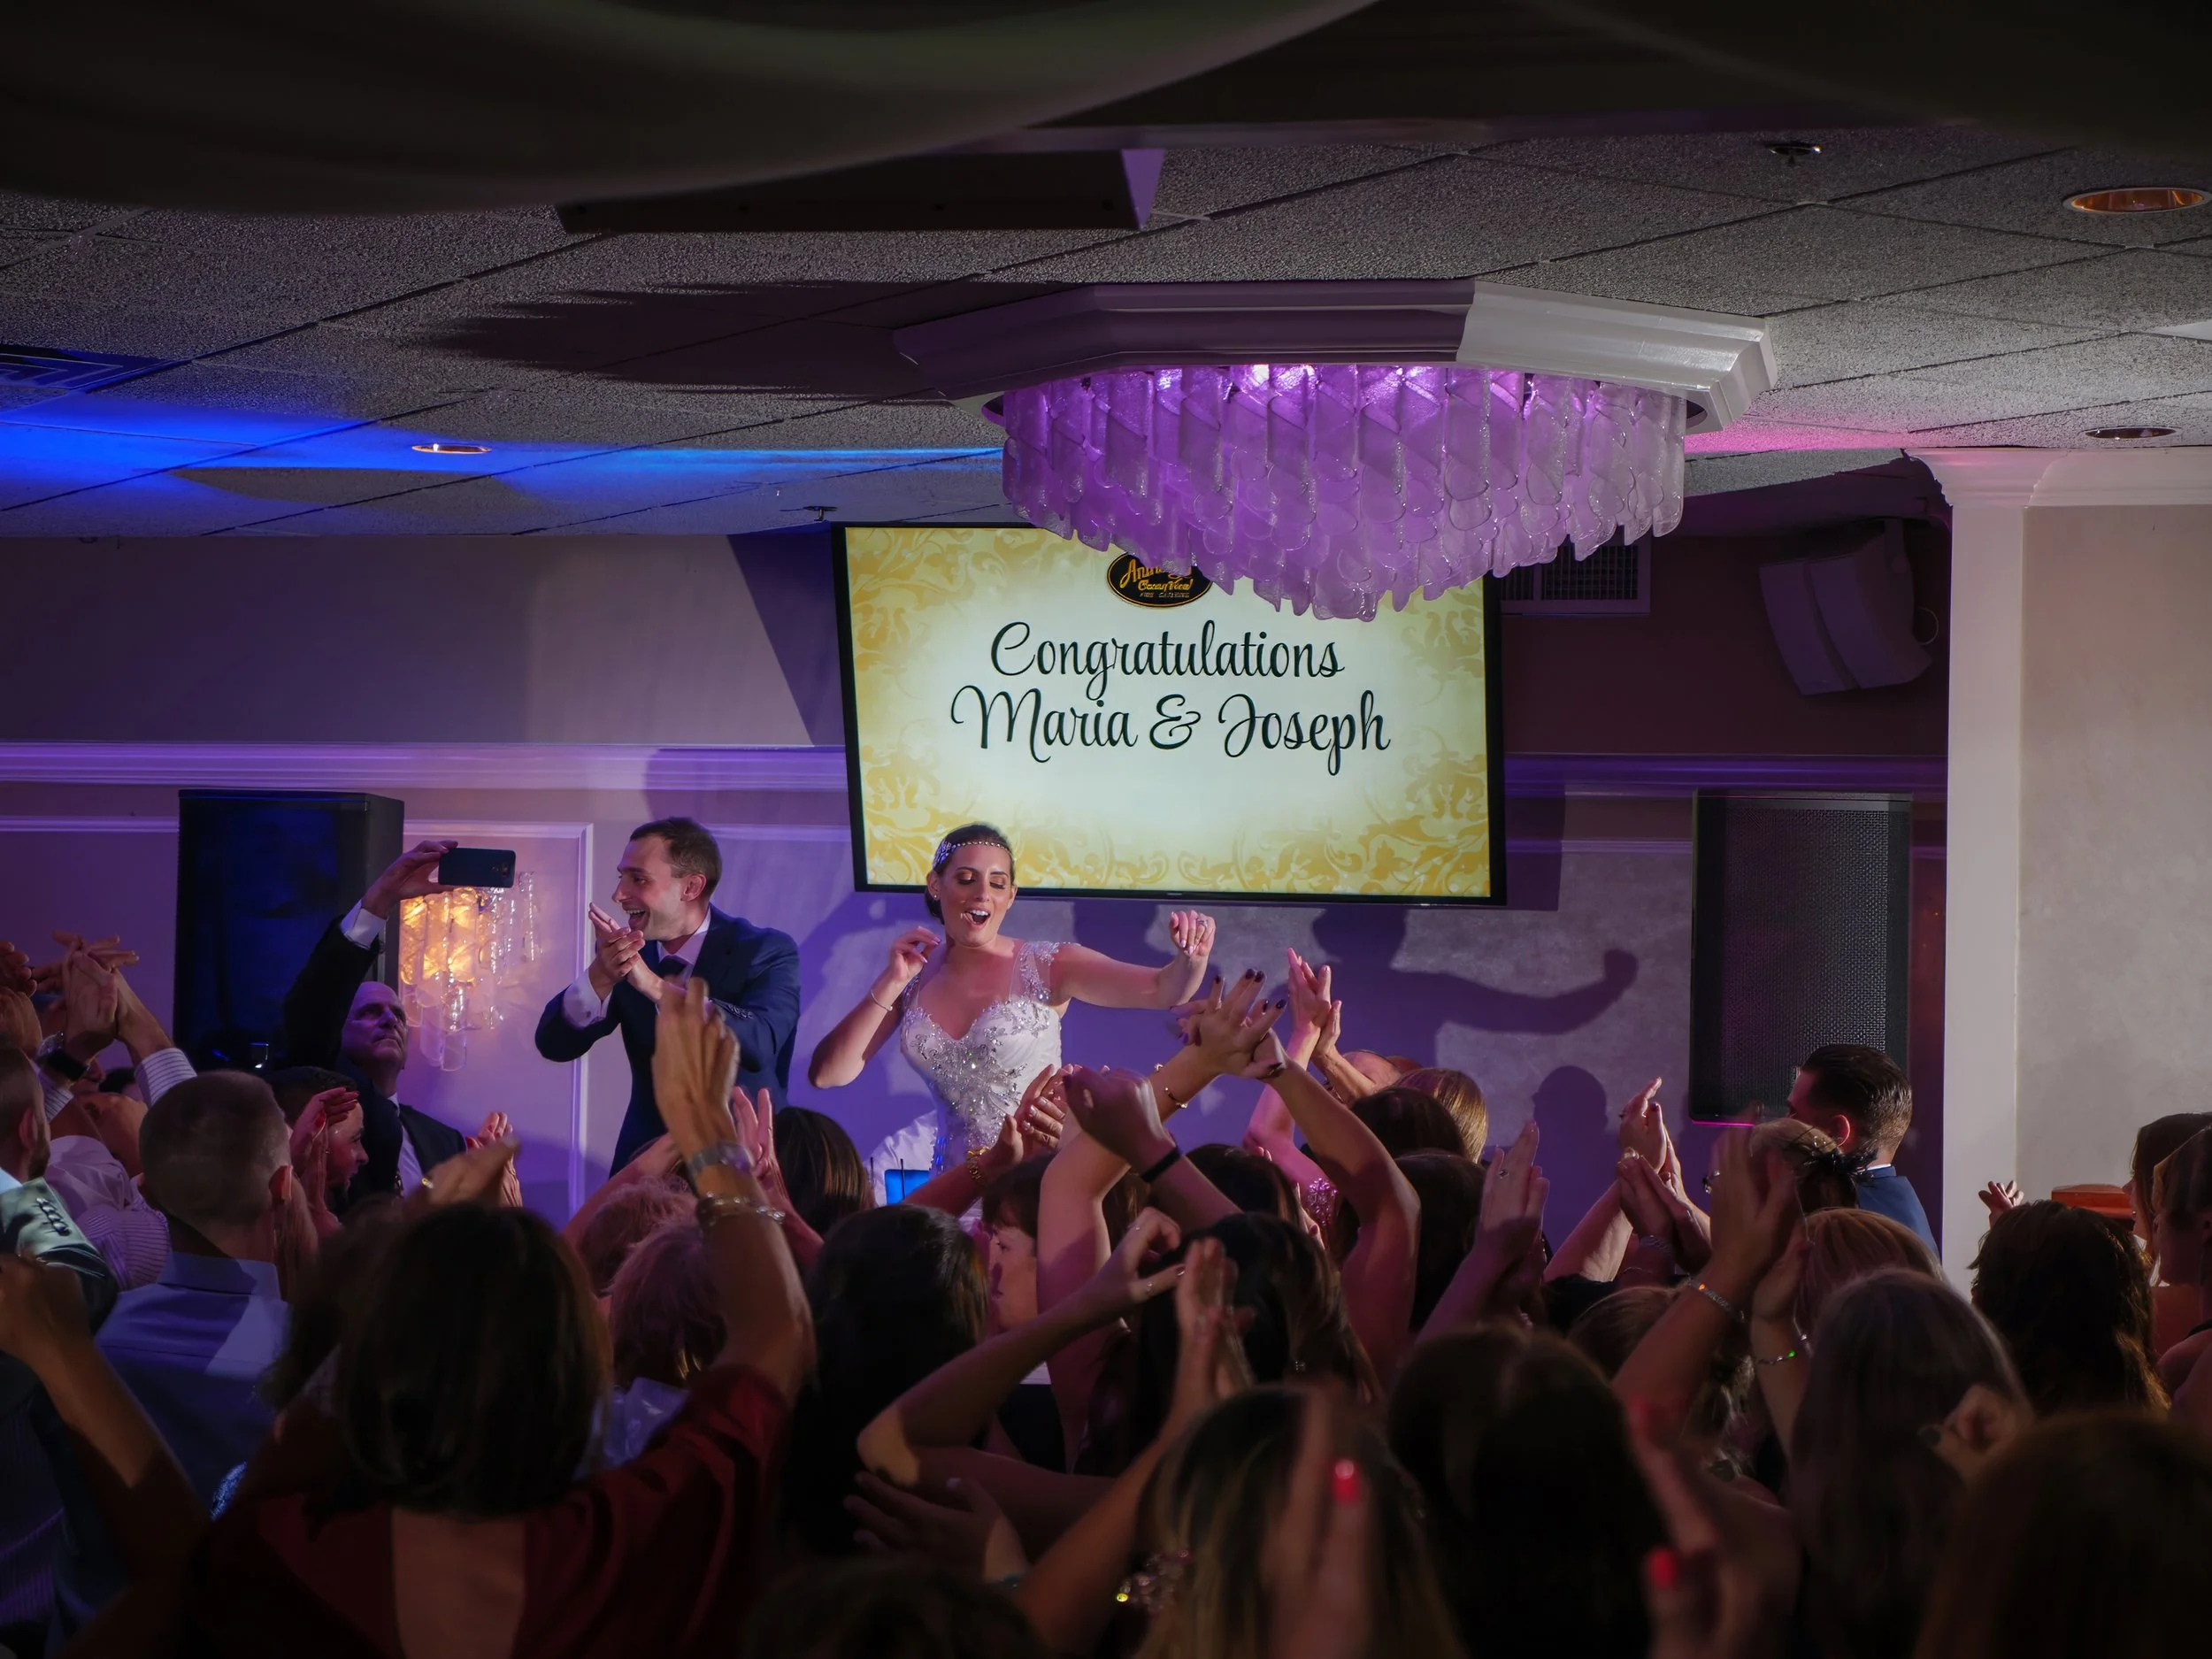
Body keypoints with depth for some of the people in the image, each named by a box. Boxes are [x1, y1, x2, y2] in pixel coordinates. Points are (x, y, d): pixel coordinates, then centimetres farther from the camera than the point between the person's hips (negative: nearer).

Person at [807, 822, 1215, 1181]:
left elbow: (1164, 989, -12)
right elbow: (825, 1075, 2)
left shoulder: (1048, 968, -2)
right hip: (956, 1184, 5)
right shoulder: (914, 980, 7)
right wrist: (890, 985, -5)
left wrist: (1192, 957, -34)